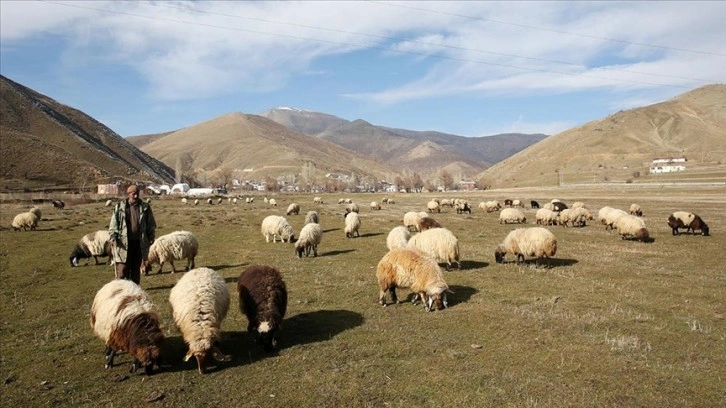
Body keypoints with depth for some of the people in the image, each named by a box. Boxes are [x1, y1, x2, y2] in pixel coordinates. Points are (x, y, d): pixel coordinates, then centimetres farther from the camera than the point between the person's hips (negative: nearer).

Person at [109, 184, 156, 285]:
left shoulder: (145, 208, 5)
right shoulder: (120, 207, 1)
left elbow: (151, 224, 10)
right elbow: (113, 223, 2)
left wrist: (151, 237, 5)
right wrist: (113, 237, -7)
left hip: (140, 242, 2)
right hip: (124, 242, -2)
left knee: (136, 267, 11)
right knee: (123, 267, -3)